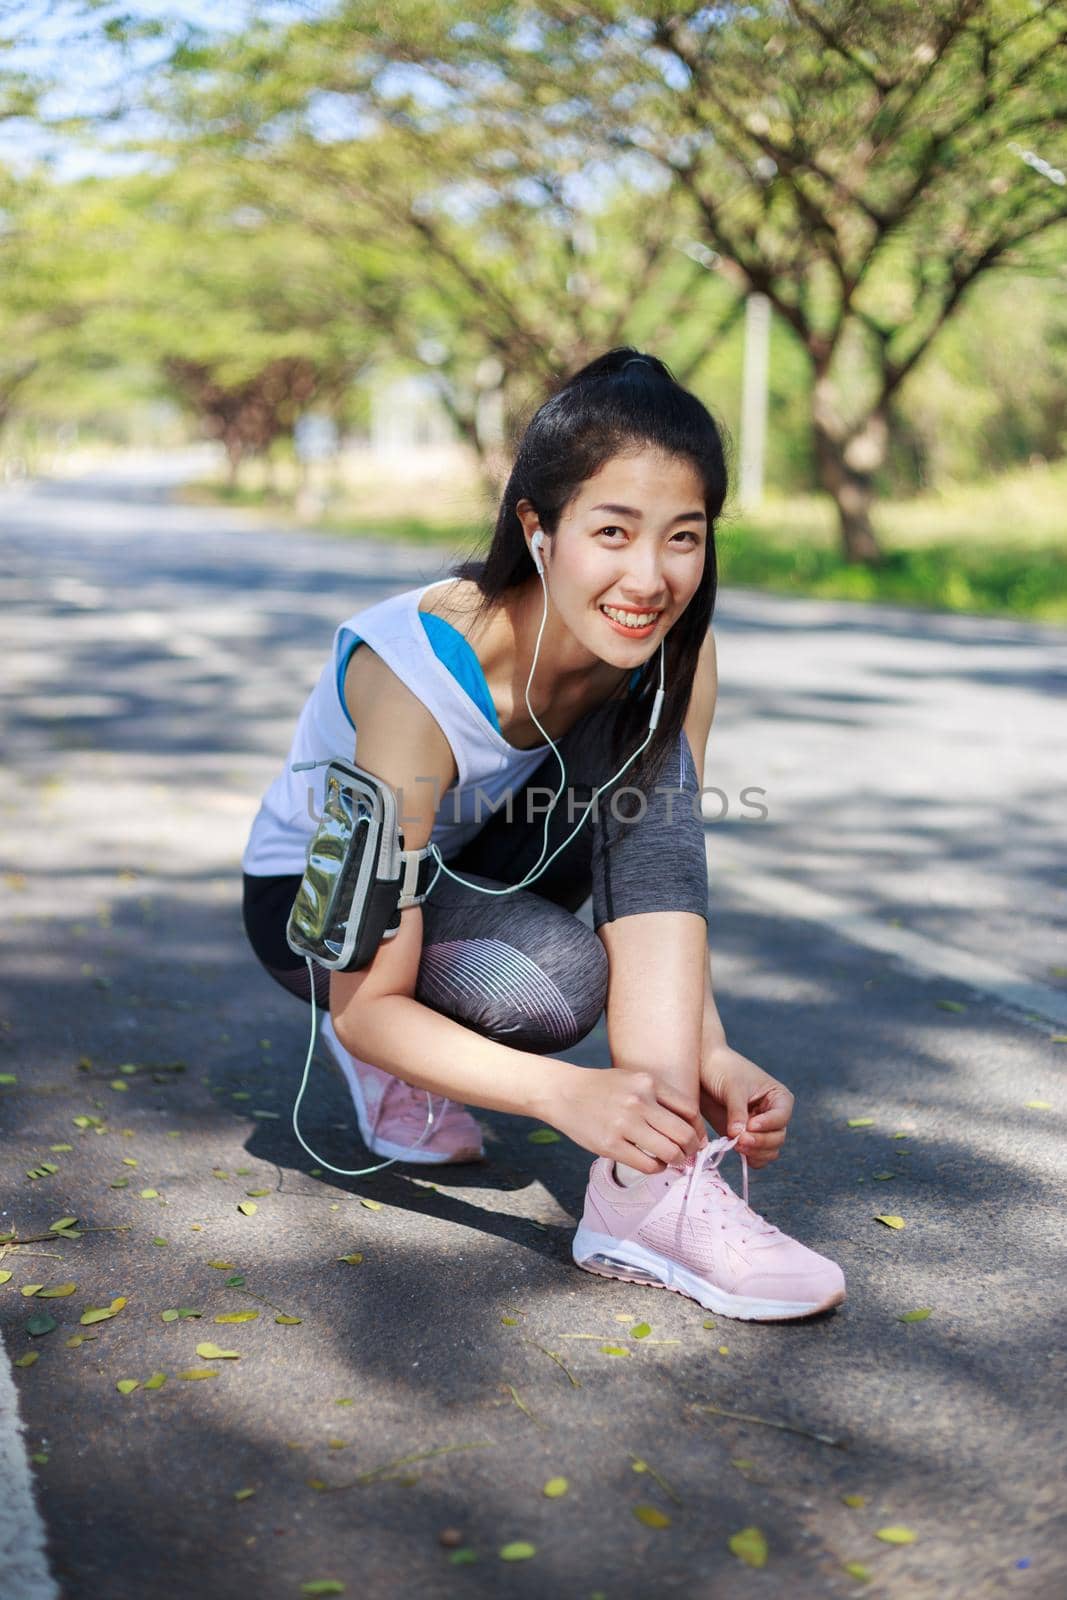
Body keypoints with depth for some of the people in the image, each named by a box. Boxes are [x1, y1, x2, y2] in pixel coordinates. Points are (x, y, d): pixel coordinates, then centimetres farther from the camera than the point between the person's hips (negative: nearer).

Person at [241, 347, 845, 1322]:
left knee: (648, 757, -25)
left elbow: (661, 892, -13)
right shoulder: (420, 679, -35)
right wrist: (565, 1095, -46)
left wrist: (709, 1054, -33)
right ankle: (399, 1067, 2)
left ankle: (654, 1187, -30)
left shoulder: (676, 656, -20)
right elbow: (368, 1004, -32)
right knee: (556, 979, -34)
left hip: (473, 870, 5)